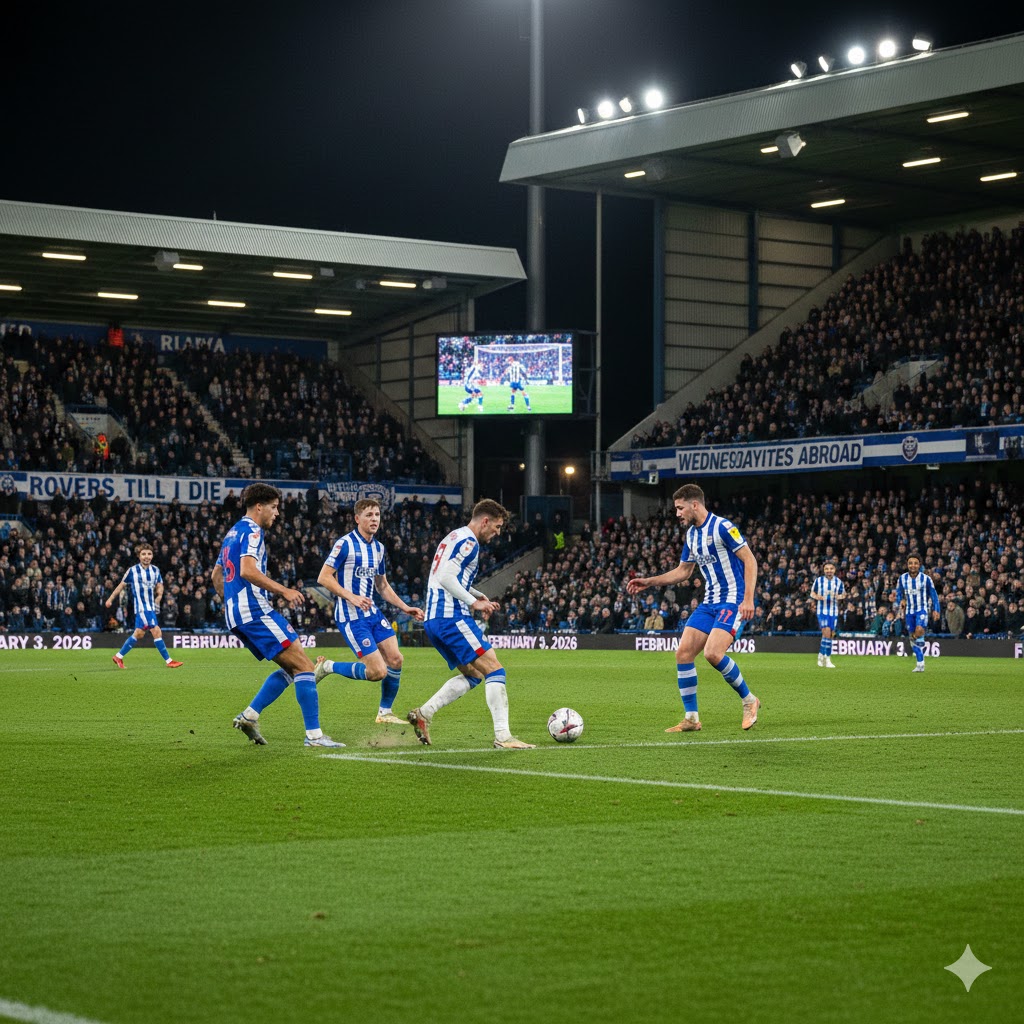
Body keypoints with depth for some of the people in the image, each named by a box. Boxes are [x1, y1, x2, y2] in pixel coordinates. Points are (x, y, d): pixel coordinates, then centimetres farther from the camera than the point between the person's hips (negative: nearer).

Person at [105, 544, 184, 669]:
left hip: (151, 607, 6)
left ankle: (119, 657, 24)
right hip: (141, 607, -6)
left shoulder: (155, 570, 8)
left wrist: (159, 594, -3)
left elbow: (159, 585, 19)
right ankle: (168, 661, -11)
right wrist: (110, 599, 7)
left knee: (139, 633, 11)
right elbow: (122, 585, 6)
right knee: (156, 631, -14)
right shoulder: (132, 571, -4)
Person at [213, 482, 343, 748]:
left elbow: (216, 576, 29)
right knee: (305, 667, -10)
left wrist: (230, 603, 35)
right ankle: (314, 734, -13)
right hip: (256, 611, -10)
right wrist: (284, 591, -21)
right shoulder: (251, 531, -8)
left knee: (292, 668, 13)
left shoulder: (232, 533, 22)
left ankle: (249, 716, 6)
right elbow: (247, 571, -23)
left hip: (235, 615, 10)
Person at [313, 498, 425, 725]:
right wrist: (351, 597, -25)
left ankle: (385, 712, 16)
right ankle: (327, 667, 7)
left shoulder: (378, 548, 12)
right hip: (351, 617, -8)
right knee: (378, 672, -13)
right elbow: (323, 577, -15)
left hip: (372, 613, 8)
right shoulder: (345, 544, -13)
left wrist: (405, 608, 15)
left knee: (395, 659, -1)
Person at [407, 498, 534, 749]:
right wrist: (474, 602, -15)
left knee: (473, 675, 17)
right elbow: (445, 577, -20)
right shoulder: (468, 541, -10)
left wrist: (477, 596, 20)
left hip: (433, 620, 10)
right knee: (495, 670, -9)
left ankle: (423, 714, 9)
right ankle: (502, 736, -15)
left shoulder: (455, 537, 22)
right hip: (452, 617, -10)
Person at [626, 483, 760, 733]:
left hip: (733, 600, -9)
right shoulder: (691, 534, 14)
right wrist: (648, 582, 16)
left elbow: (750, 560, -15)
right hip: (710, 602, 9)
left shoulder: (722, 527, -12)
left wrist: (748, 599, -22)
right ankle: (691, 718, 3)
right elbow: (683, 571, 24)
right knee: (683, 653, -3)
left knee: (712, 653, -24)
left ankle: (749, 701, -2)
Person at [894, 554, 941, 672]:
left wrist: (935, 610, -2)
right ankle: (920, 664, 12)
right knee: (912, 637, 3)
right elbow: (899, 594, 15)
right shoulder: (902, 578, 2)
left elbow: (933, 595, 3)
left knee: (919, 631, -28)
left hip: (922, 609, -4)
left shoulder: (926, 578, -6)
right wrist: (899, 605, 0)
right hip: (909, 611, 4)